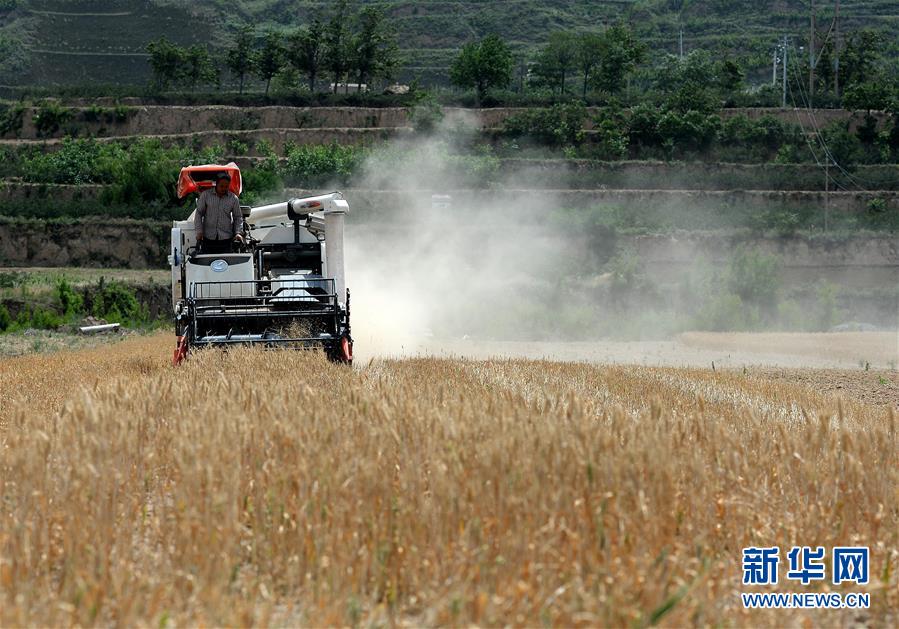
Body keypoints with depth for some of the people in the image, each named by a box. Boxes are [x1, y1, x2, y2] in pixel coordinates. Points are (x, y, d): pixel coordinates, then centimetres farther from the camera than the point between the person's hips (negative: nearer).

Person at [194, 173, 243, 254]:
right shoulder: (206, 195, 1)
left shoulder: (233, 198, 4)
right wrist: (199, 231, -4)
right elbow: (199, 214, 5)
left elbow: (238, 217, 11)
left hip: (226, 239, 0)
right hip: (208, 238, 0)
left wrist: (238, 232, -4)